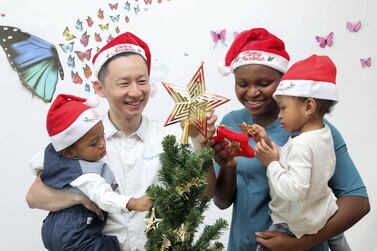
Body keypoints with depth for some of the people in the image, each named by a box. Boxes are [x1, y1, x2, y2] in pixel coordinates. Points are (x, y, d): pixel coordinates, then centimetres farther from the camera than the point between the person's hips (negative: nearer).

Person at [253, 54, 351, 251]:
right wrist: (268, 145, -5)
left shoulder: (301, 144, -29)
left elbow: (294, 190, -35)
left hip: (295, 225, -9)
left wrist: (271, 163, -24)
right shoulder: (324, 133, -3)